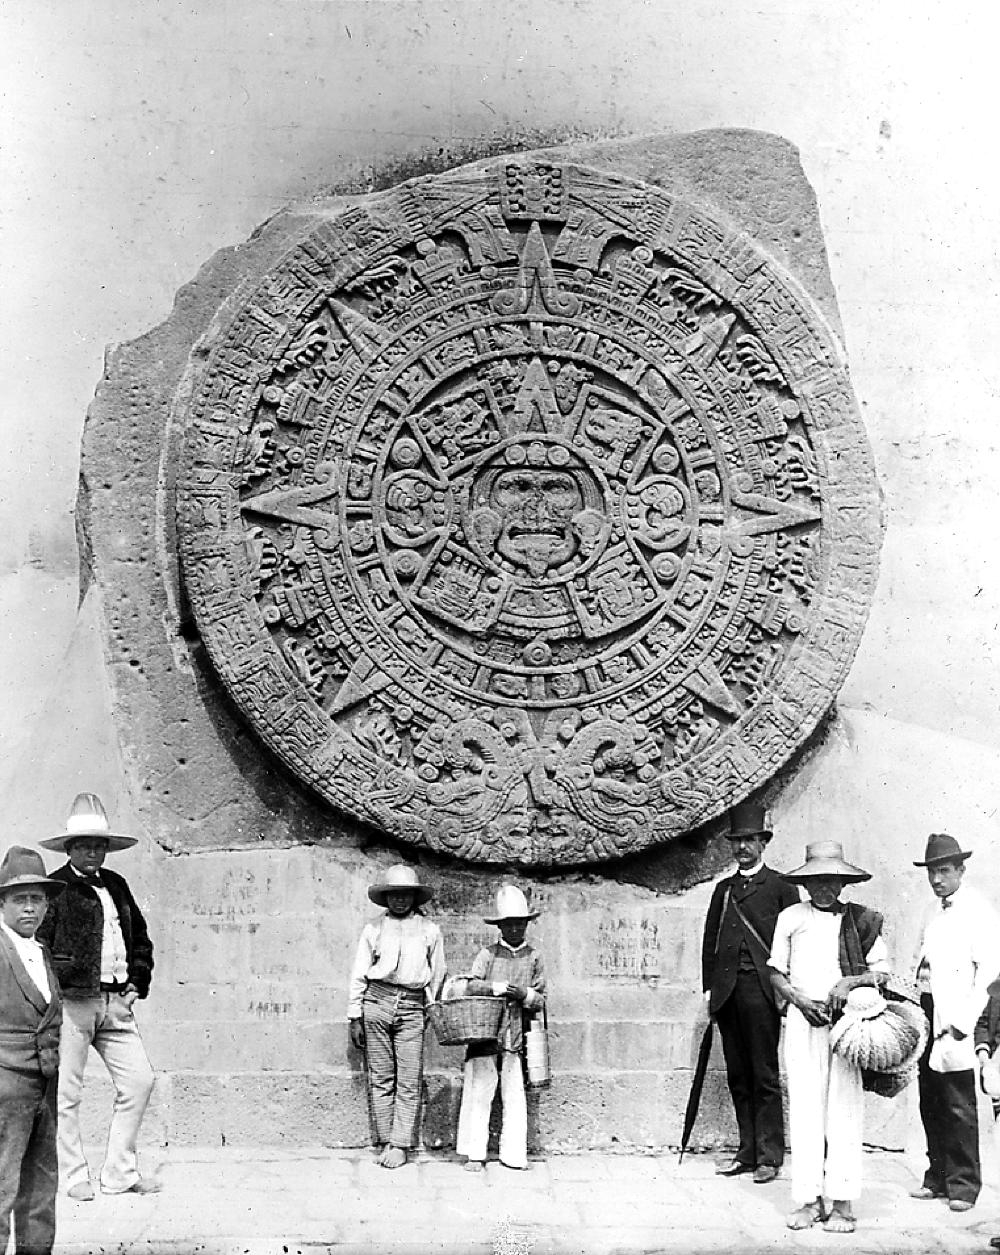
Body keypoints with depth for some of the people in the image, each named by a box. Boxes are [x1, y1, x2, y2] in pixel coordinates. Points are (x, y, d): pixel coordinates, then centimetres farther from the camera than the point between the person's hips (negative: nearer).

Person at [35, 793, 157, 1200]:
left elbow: (140, 937, 25)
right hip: (71, 1001, -6)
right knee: (66, 1091, 0)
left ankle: (120, 1172, 12)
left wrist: (137, 982, 15)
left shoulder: (116, 885, 16)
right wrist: (56, 988, -13)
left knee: (139, 1080, 3)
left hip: (115, 1002, 6)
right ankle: (74, 1177, 13)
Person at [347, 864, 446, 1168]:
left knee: (409, 1080, -4)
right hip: (376, 1003, 0)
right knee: (380, 1078, 1)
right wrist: (355, 1018, 7)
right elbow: (358, 976, 11)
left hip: (412, 1008, 0)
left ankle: (400, 1144, 1)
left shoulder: (429, 931, 11)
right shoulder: (373, 930, 10)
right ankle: (384, 1141, 8)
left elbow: (437, 976, 15)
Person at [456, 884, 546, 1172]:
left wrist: (524, 994, -10)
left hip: (516, 1037, 2)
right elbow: (471, 986, -6)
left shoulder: (533, 957, 10)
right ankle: (474, 1154, 5)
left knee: (515, 1095, 3)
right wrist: (501, 987, -15)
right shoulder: (488, 954, 5)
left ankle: (513, 1154, 11)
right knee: (478, 1091, -2)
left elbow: (540, 1000, 9)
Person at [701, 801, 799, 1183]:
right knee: (738, 1076, 7)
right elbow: (709, 942, 16)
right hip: (727, 992, 5)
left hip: (761, 990, -5)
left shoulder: (781, 888, 4)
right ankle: (747, 1151, 14)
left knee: (765, 1076, -3)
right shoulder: (723, 889, 18)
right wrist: (709, 987, 8)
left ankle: (769, 1156, 3)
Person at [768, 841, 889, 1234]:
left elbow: (883, 969, 6)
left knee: (845, 1110, -4)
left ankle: (842, 1202, 0)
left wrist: (851, 982, -11)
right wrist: (799, 998, -5)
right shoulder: (790, 917, 10)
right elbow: (776, 973, 12)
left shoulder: (860, 919, 7)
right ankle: (808, 1198, 4)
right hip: (803, 1020, 1)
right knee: (805, 1108, -1)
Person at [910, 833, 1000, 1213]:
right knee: (930, 1103, 11)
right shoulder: (934, 914, 17)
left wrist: (964, 1020, -17)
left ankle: (963, 1184, 8)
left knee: (959, 1106, -2)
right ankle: (938, 1177, 21)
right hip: (926, 1011, 7)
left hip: (954, 1019, -7)